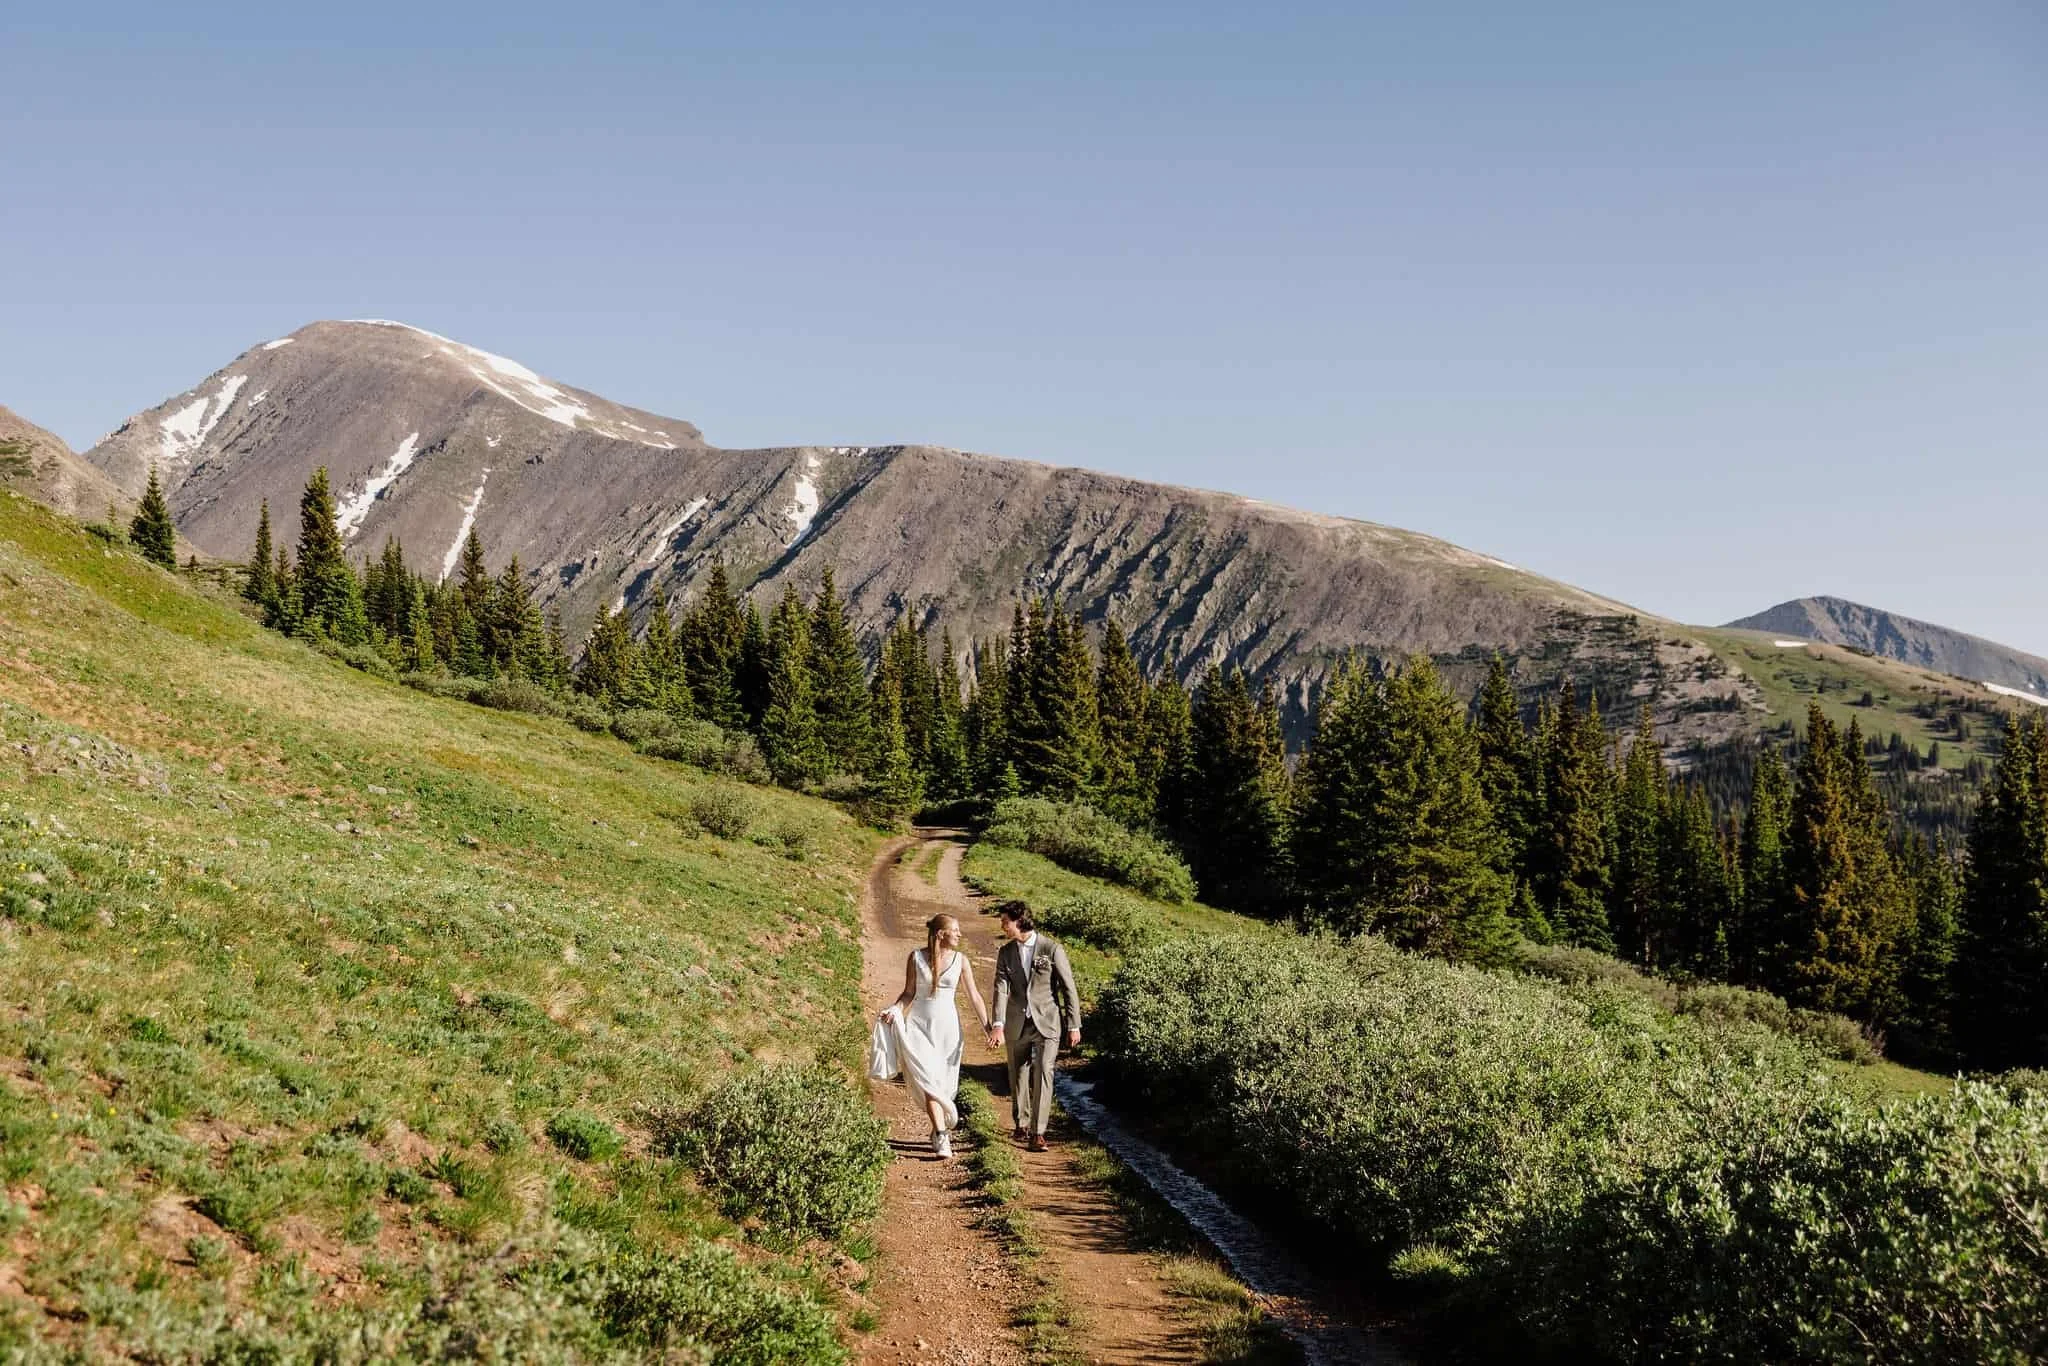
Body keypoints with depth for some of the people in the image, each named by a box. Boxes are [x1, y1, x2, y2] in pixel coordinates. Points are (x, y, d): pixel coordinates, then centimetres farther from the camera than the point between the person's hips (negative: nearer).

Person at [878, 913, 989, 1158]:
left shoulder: (960, 960, 1)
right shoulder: (916, 957, -1)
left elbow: (974, 995, 3)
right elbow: (909, 992, 5)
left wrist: (987, 1027, -1)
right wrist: (893, 1010, -12)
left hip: (947, 1025, 2)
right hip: (919, 1024, -1)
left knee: (945, 1082, 5)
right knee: (929, 1080, -13)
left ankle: (940, 1130, 25)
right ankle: (941, 1137, -17)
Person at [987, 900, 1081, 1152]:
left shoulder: (1052, 949, -7)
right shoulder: (1005, 953, 4)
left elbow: (1068, 988, -2)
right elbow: (1001, 989, -7)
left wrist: (1074, 1026, -3)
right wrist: (998, 1025, -20)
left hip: (1047, 1023, -4)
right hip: (1017, 1025, 4)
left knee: (1043, 1074, -14)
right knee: (1018, 1076, 12)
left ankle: (1037, 1132, -11)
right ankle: (1021, 1125, 31)